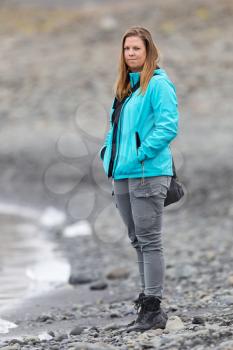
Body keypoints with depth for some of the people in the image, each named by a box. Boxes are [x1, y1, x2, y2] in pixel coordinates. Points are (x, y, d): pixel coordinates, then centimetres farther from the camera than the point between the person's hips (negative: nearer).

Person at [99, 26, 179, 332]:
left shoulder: (158, 84, -9)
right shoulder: (125, 87, 17)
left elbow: (168, 126, -18)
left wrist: (139, 155, -20)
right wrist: (109, 154, 11)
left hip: (148, 174, -9)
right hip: (123, 175, 9)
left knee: (149, 241, -6)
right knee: (138, 242, 13)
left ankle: (153, 309, -3)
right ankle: (147, 302, 21)